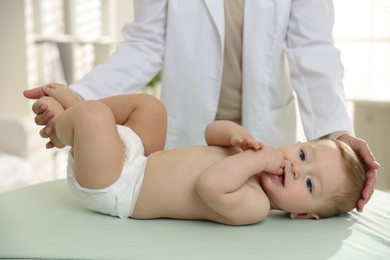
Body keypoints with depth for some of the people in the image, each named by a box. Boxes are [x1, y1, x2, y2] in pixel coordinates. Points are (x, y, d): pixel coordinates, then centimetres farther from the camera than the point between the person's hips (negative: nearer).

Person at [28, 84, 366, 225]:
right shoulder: (257, 156, 0)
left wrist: (256, 159, -32)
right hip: (139, 162, 8)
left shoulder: (254, 204, -24)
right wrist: (235, 132, -12)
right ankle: (70, 106, 19)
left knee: (93, 114, -25)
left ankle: (62, 124, 11)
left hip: (116, 190, -8)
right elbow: (211, 132, 9)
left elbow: (210, 186, -43)